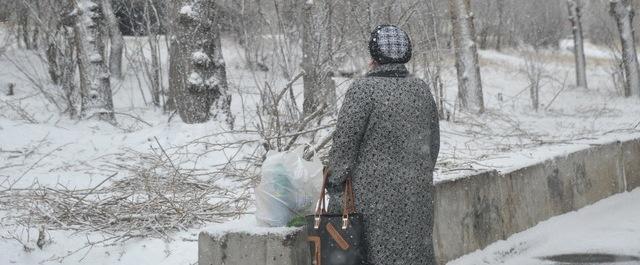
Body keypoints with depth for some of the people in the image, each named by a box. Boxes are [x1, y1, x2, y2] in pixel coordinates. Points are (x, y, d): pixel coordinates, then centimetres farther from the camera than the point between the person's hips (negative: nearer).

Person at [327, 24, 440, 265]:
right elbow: (432, 143, 13)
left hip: (373, 193, -6)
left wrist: (335, 186, -7)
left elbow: (344, 143, -13)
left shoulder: (363, 89, -13)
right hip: (417, 194, 6)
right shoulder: (422, 90, 6)